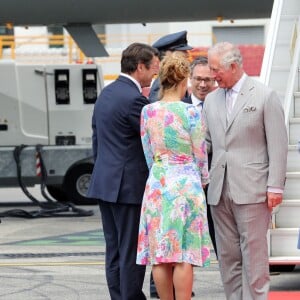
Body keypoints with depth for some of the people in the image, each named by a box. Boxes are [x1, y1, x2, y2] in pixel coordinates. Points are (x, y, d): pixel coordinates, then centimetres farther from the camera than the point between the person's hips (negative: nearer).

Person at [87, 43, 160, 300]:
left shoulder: (106, 93, 12)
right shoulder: (134, 99, -17)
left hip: (105, 182, 9)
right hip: (130, 186, -9)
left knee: (115, 251, 11)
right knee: (132, 252, -3)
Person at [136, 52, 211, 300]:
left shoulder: (148, 112, 0)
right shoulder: (191, 113, -11)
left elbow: (148, 153, 9)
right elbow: (200, 155, -3)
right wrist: (203, 181, 16)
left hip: (157, 184, 4)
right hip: (186, 183, -4)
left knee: (160, 255, 7)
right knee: (184, 256, -1)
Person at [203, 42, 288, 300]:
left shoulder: (265, 96, -2)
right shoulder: (212, 100, 14)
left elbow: (277, 145, -5)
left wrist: (275, 186, -10)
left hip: (251, 191, -5)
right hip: (220, 191, 5)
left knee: (254, 254, -5)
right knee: (228, 256, 7)